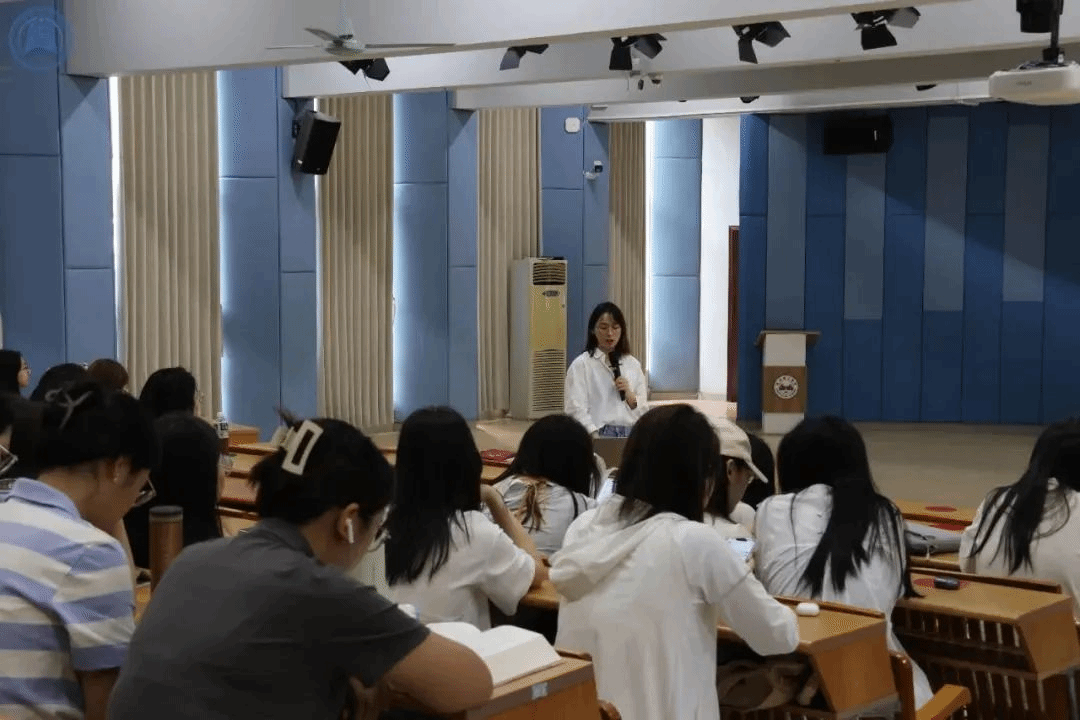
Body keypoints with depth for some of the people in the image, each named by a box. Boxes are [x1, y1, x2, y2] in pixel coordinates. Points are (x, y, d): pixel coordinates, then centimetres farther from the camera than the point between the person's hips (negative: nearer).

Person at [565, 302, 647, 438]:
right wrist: (595, 436, -17)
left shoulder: (632, 364, 16)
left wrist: (628, 394, -2)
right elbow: (577, 410, -6)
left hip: (629, 435, 3)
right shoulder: (581, 365, 3)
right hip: (599, 435, -3)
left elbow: (642, 409, 16)